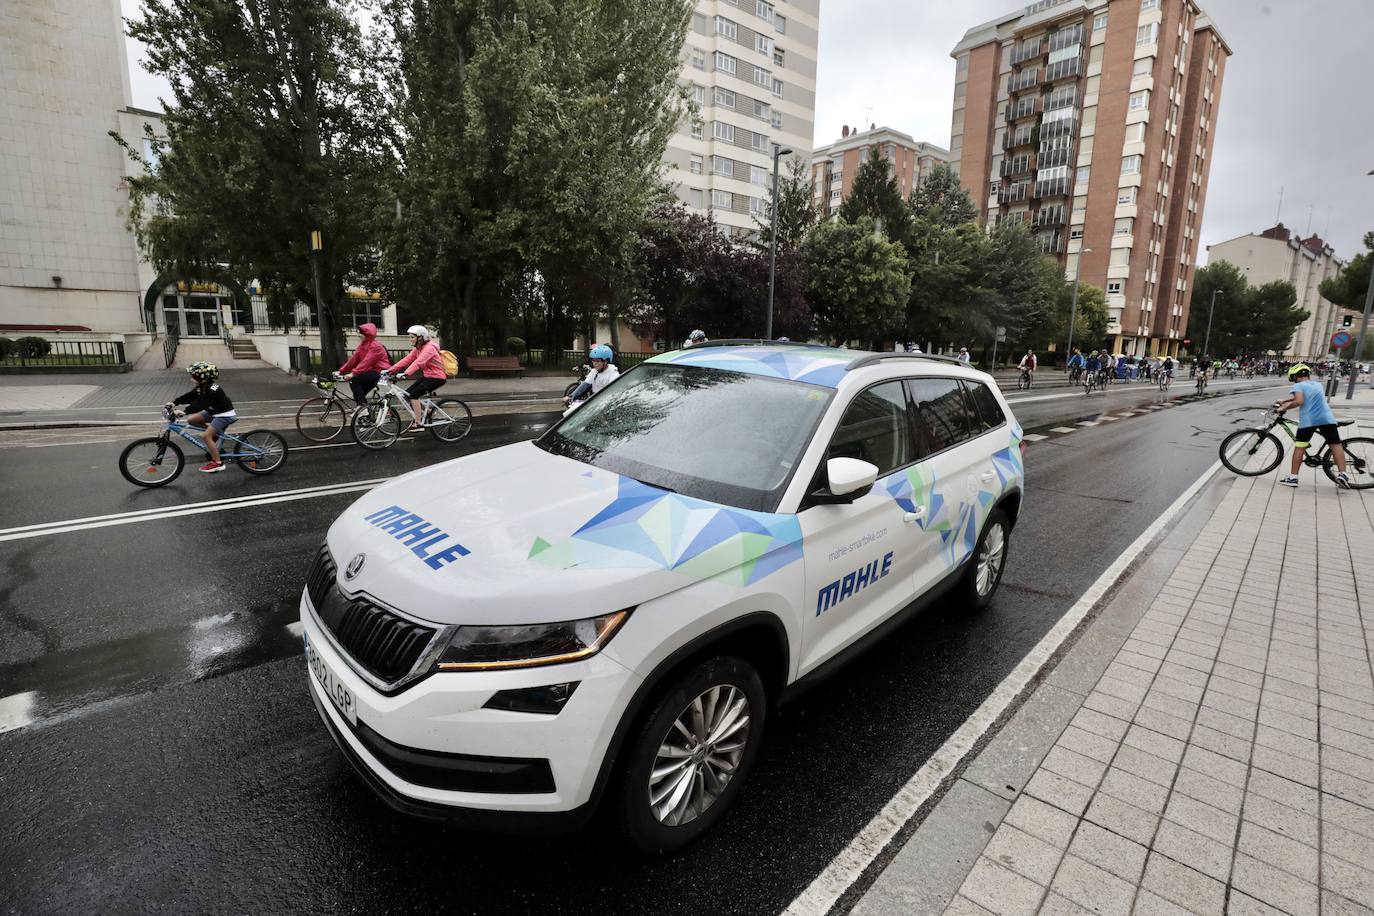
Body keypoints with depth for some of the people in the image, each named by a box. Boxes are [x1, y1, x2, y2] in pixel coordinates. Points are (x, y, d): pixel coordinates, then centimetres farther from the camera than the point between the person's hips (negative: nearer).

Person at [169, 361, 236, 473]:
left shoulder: (213, 391, -28)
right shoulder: (201, 387, -1)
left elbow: (200, 404, -37)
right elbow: (189, 396, -1)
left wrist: (184, 411, -44)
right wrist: (174, 403, -13)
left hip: (224, 415, -9)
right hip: (213, 412, 9)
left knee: (205, 436, -17)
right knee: (191, 420, 1)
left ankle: (217, 463, -9)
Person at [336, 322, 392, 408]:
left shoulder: (375, 346, -15)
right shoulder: (362, 345, 13)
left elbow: (366, 362, -24)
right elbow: (354, 359, 10)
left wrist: (353, 373, -30)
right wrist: (341, 371, 4)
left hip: (381, 372, -9)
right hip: (373, 372, 9)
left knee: (354, 380, -19)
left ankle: (362, 406, -18)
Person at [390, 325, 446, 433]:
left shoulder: (429, 348, -19)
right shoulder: (418, 349, 9)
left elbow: (418, 362, -33)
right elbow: (406, 360, 3)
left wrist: (405, 373, -44)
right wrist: (390, 370, -6)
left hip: (437, 377, -9)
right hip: (427, 375, 9)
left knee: (413, 394, -18)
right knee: (407, 394, 1)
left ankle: (418, 424, -11)